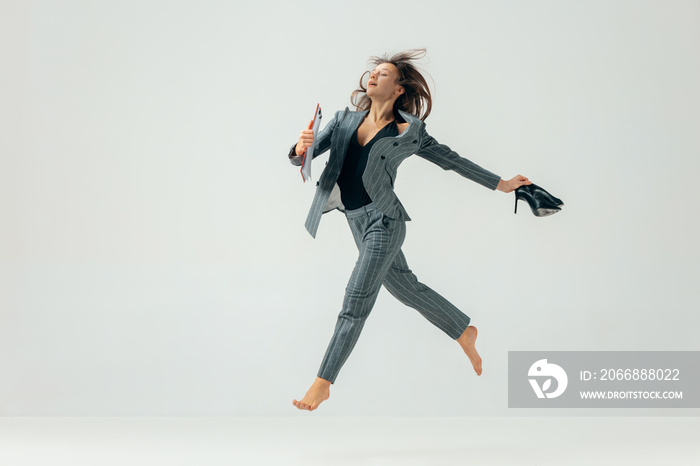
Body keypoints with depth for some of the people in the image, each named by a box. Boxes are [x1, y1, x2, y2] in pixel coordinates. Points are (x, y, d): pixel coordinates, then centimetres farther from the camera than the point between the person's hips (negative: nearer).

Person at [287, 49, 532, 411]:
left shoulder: (408, 132, -7)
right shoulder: (344, 121, 6)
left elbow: (451, 160, 4)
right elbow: (300, 158, 2)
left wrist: (500, 184, 7)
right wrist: (301, 148, -23)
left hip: (382, 221, -6)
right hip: (357, 221, 6)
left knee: (356, 301, -9)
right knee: (405, 287, 18)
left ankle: (322, 383, -5)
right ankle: (464, 332, 38)